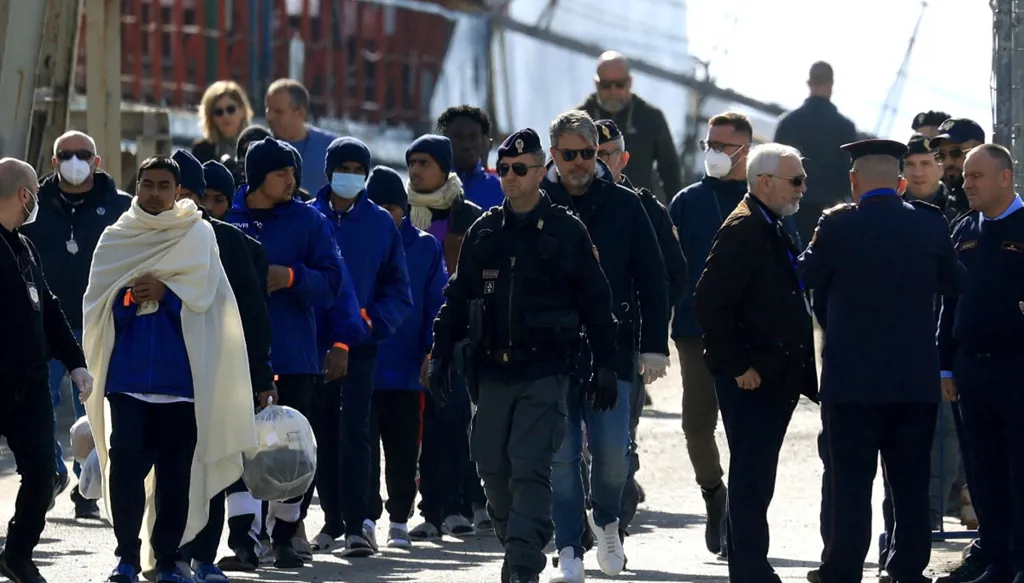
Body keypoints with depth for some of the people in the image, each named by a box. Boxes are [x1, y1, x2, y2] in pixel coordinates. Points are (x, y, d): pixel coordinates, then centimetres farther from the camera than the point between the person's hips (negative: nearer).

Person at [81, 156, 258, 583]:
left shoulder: (199, 235, 9)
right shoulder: (116, 239, 13)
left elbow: (204, 294, 0)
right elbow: (96, 302, 8)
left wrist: (166, 293, -14)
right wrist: (127, 300, -11)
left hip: (180, 371, -1)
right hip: (127, 369, 1)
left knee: (176, 468, 0)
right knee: (126, 463, -10)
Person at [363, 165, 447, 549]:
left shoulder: (425, 247, 5)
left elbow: (437, 303, 4)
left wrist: (431, 352, -5)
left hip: (407, 370, 1)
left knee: (404, 449, 8)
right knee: (363, 445, -6)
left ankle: (399, 520, 18)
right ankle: (367, 515, -5)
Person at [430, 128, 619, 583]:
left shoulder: (567, 232, 0)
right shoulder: (484, 232, 11)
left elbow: (596, 303, 1)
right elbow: (457, 298, 15)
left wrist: (605, 367, -3)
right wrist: (441, 355, 8)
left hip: (544, 370, -4)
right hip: (492, 370, 4)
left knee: (530, 467, -12)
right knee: (492, 466, 6)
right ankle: (514, 543, 24)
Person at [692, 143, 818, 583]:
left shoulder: (773, 230, 15)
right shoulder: (743, 230, -15)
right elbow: (710, 304, -21)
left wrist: (796, 372, 17)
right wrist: (739, 367, -18)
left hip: (776, 377, 9)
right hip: (752, 380, -9)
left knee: (754, 479, 14)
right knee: (751, 479, -7)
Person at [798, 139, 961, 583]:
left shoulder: (839, 225, -11)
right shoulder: (930, 224, -1)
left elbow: (807, 275, 3)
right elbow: (949, 284, 12)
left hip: (852, 379, -3)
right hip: (917, 379, 3)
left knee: (849, 482, 1)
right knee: (911, 481, 10)